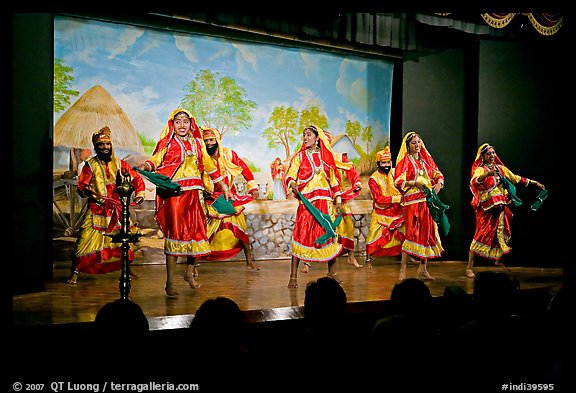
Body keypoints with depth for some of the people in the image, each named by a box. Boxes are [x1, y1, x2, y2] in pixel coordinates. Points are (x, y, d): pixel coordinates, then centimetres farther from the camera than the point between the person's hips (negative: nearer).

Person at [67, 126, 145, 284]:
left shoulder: (120, 164, 7)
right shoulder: (90, 165, 0)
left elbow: (136, 178, 9)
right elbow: (81, 185, -5)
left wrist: (139, 194, -6)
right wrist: (87, 190, -27)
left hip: (117, 209, 3)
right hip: (97, 210, -3)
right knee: (86, 240, -11)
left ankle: (128, 267, 29)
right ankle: (75, 272, -5)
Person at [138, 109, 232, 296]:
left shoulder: (197, 143, 15)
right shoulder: (167, 143, 4)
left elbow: (209, 166, 21)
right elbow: (156, 158, -11)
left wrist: (225, 188, 23)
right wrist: (146, 166, -34)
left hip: (194, 194, 4)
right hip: (173, 194, -4)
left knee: (196, 232, 3)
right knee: (174, 233, -8)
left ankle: (190, 272, 26)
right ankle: (170, 282, -2)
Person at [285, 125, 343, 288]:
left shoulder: (326, 156, 13)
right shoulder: (299, 156, 6)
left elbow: (334, 179, 17)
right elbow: (290, 175, -5)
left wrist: (338, 199, 14)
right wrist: (292, 184, -27)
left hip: (326, 201, 3)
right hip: (306, 201, -3)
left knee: (330, 235, 1)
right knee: (301, 236, -9)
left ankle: (331, 272, 16)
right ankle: (293, 276, -7)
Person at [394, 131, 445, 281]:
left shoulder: (426, 159, 15)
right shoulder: (404, 161, 0)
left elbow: (438, 174, 19)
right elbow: (398, 182, -9)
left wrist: (439, 183, -2)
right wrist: (415, 183, -20)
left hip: (428, 200, 6)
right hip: (413, 201, -5)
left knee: (428, 232, 5)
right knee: (413, 233, -11)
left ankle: (423, 268, 17)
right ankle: (403, 270, -6)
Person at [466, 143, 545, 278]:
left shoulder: (500, 168, 13)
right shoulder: (479, 170, -8)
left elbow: (516, 179, 20)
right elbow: (474, 182, -29)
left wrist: (535, 183, 21)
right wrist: (488, 174, -46)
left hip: (500, 207, 7)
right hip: (486, 208, -7)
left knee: (501, 234, 13)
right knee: (482, 235, -12)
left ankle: (498, 260, 33)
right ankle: (469, 267, -9)